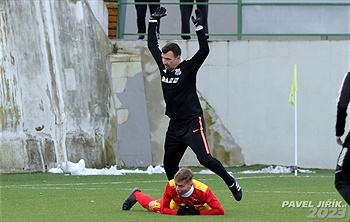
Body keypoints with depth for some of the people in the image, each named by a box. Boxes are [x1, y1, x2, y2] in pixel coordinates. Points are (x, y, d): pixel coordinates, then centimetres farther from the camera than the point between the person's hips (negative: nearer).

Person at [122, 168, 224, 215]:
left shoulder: (203, 191, -48)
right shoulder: (171, 186, -42)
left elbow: (220, 211, -48)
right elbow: (163, 209, -29)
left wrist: (197, 212, -50)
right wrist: (178, 212, -47)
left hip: (198, 209, -1)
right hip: (176, 205, 1)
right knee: (151, 206, 21)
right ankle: (136, 194, 55)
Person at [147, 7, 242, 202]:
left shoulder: (188, 68, -11)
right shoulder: (163, 66, 5)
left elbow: (204, 50, -25)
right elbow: (152, 45, 16)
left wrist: (199, 27, -29)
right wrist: (153, 21, 12)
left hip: (192, 123, -7)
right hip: (175, 125, 7)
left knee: (205, 159, -18)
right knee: (169, 164, 8)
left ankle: (231, 182, 1)